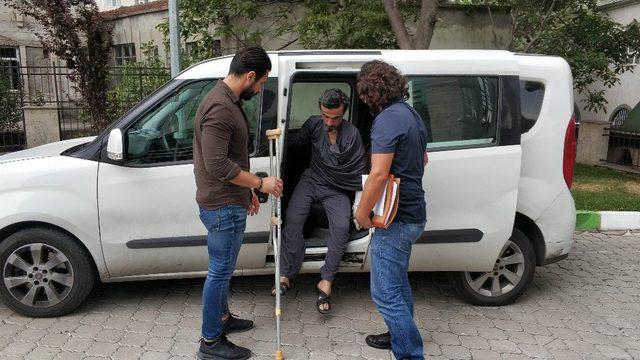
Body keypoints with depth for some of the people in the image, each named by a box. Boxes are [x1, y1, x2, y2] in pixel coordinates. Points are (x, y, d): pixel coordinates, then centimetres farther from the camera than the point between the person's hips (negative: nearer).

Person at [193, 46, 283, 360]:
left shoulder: (229, 101, 11)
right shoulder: (220, 107, -22)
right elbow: (218, 164, -27)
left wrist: (248, 191, 20)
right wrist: (260, 183, -18)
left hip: (228, 203, 10)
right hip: (222, 207, -10)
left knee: (223, 269, 22)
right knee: (220, 272, 1)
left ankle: (222, 317, 40)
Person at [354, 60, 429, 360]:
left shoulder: (387, 119, -20)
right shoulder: (411, 114, 12)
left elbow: (379, 174, -27)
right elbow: (422, 159, 26)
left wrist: (362, 212, -17)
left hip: (395, 220, -11)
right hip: (412, 214, 11)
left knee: (386, 294, -4)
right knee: (398, 282, 25)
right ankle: (401, 335, 42)